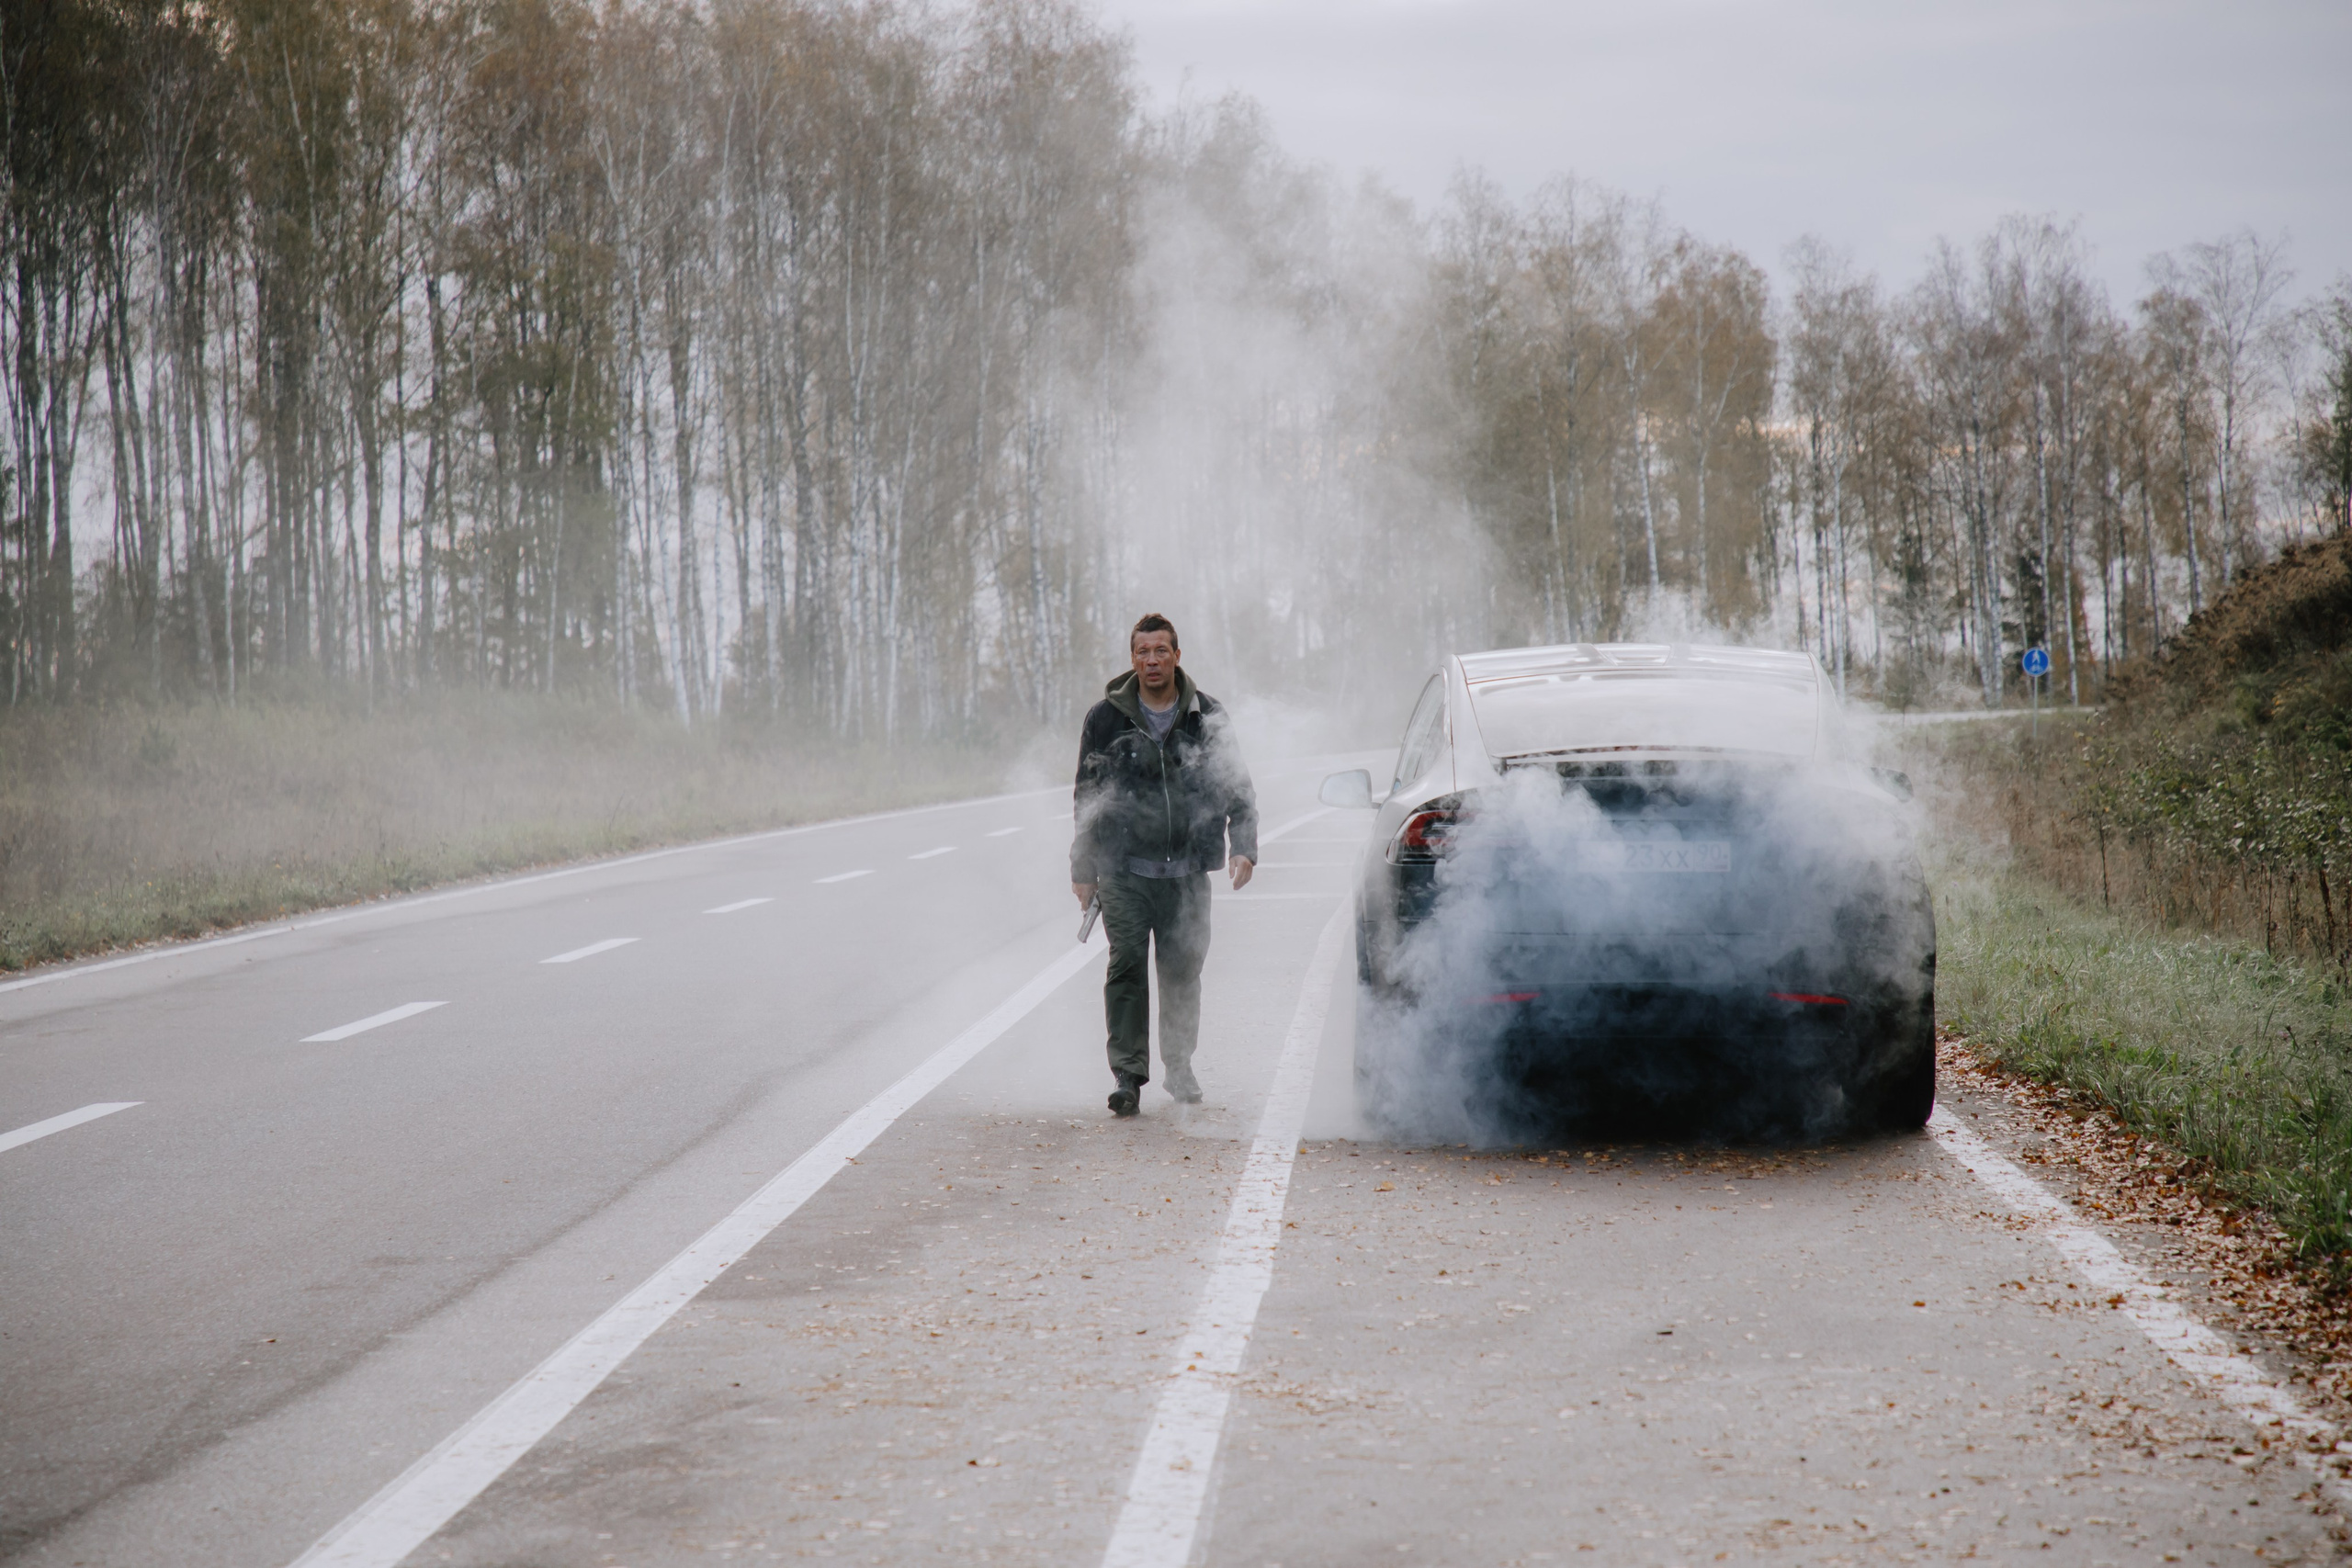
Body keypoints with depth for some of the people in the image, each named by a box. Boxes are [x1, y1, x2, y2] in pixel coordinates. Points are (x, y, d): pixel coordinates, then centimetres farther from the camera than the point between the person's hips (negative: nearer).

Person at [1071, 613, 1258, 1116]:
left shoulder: (1206, 716, 5)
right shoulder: (1106, 718, 3)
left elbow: (1237, 786, 10)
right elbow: (1087, 797, 9)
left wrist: (1242, 848, -2)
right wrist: (1083, 869, 7)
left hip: (1187, 871, 1)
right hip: (1125, 870, -1)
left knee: (1183, 971, 6)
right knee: (1127, 966, -11)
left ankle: (1179, 1067, 23)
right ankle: (1128, 1075, -8)